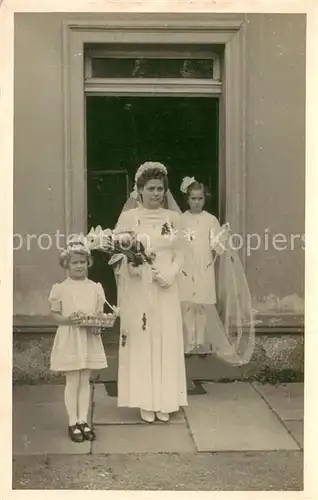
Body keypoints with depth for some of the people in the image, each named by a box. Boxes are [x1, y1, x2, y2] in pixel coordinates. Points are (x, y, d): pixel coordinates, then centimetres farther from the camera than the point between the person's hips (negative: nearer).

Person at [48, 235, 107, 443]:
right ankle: (73, 423, 16)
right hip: (69, 340, -3)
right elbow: (54, 314, -1)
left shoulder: (95, 288, 2)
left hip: (90, 339, 3)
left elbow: (100, 313, 8)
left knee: (85, 381, 11)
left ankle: (83, 420, 22)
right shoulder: (60, 288, -5)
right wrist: (67, 320, -20)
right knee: (72, 381, 4)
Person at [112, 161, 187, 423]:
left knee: (167, 341, 5)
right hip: (138, 291, -2)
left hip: (166, 291, 2)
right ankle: (146, 402, 14)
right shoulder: (128, 217, -2)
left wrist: (169, 275, -11)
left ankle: (165, 401, 17)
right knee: (141, 340, 3)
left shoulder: (173, 217, 6)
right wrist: (129, 264, -22)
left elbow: (179, 255, 6)